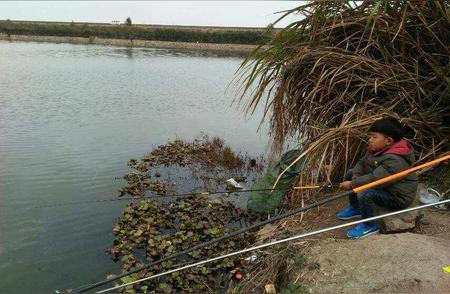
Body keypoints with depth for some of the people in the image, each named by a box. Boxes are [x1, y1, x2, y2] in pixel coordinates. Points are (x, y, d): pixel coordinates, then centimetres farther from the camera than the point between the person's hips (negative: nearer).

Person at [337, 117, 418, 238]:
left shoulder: (395, 160, -34)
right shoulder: (377, 149, -4)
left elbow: (374, 179, -38)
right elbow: (362, 162, 4)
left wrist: (352, 184, -28)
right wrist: (355, 176, -16)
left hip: (398, 198, -10)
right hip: (383, 186, 10)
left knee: (364, 193, -34)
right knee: (350, 174, 10)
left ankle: (369, 226, -11)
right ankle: (355, 208, 21)